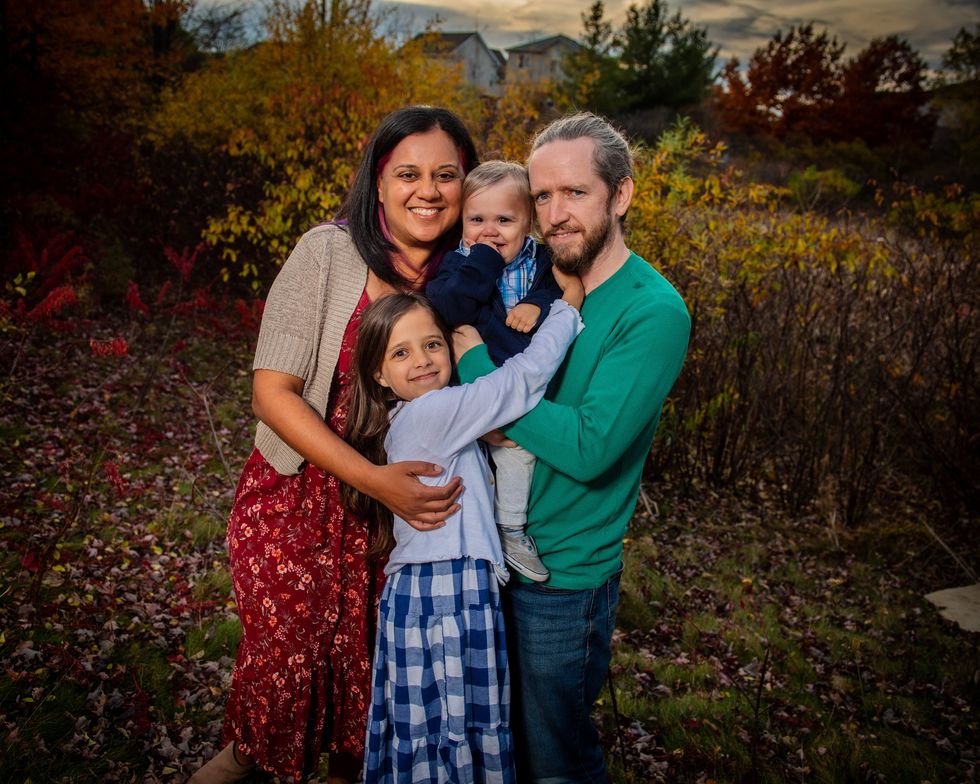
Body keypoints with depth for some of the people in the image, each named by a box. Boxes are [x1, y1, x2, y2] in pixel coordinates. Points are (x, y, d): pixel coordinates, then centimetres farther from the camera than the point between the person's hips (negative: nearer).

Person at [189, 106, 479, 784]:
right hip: (298, 498, -2)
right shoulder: (328, 253, -13)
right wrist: (375, 479, -23)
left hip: (406, 501, 3)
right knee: (284, 651, 8)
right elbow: (272, 391, -15)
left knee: (373, 659, 11)